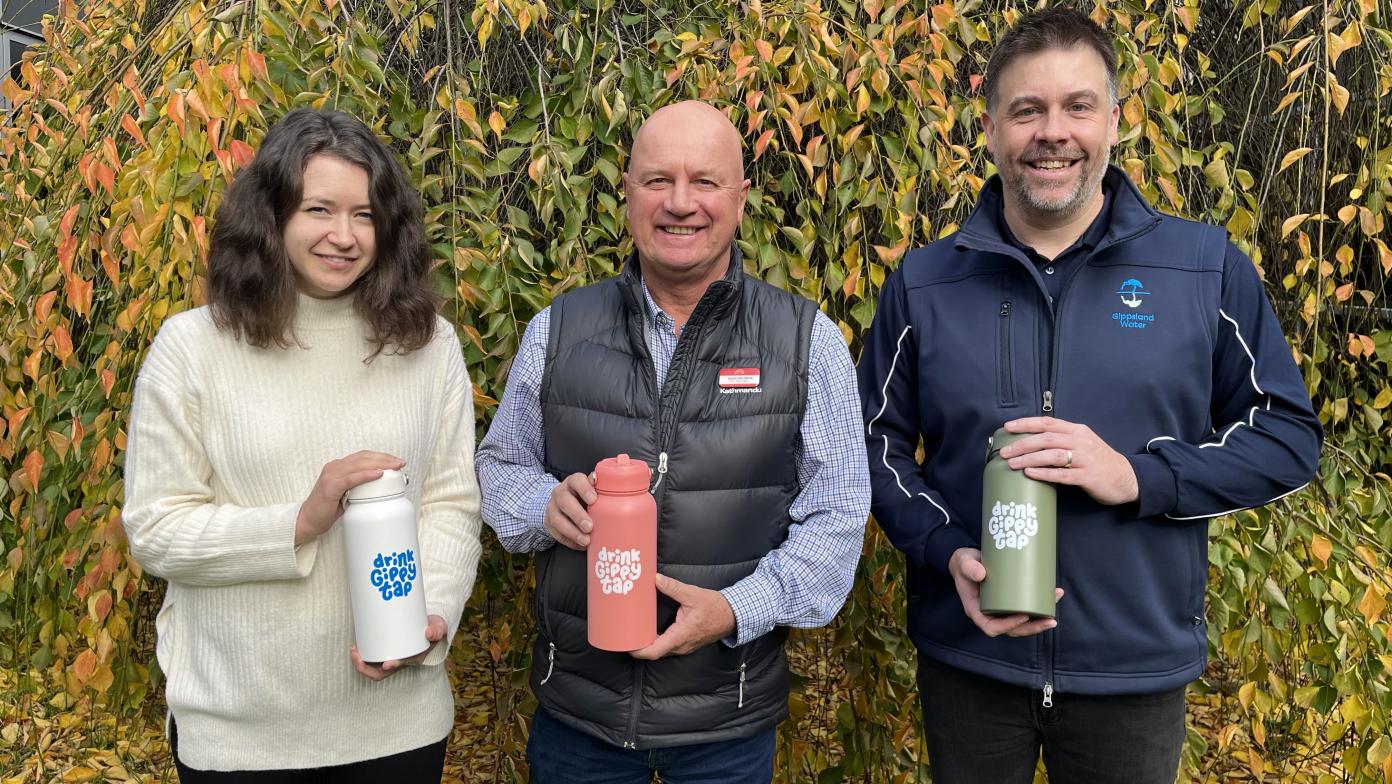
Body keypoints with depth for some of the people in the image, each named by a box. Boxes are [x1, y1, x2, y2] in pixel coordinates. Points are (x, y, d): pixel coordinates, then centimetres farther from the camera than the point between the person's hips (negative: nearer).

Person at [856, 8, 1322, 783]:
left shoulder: (1207, 266, -4)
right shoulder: (923, 281, -2)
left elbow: (1288, 434, -1)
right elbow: (879, 441, 3)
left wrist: (1137, 475, -17)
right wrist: (947, 552, -14)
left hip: (1140, 668, 0)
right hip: (966, 661, 1)